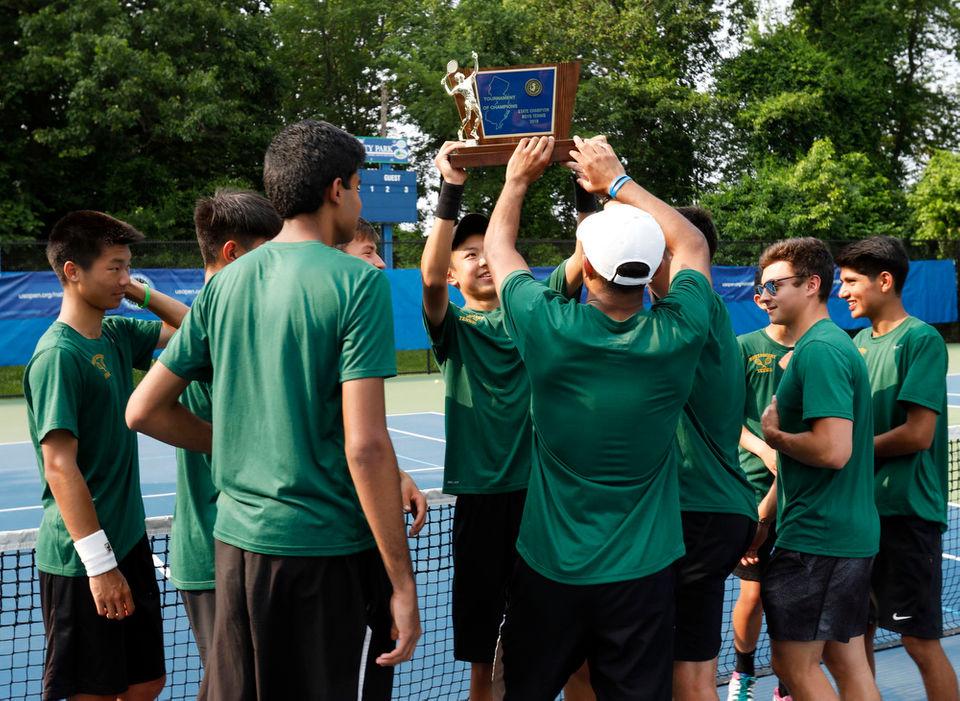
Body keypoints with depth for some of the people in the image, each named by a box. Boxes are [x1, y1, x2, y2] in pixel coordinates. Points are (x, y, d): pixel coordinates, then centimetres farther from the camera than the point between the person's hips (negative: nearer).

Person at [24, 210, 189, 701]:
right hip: (81, 561, -8)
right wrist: (100, 563, -22)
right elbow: (60, 466, -21)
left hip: (129, 540, 8)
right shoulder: (58, 355, -17)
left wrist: (139, 292, 4)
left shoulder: (117, 335, 6)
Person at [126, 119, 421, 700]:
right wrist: (402, 580, -13)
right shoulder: (358, 282, -12)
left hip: (238, 538, 6)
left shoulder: (225, 284, 5)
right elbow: (365, 446, -19)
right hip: (330, 547, -5)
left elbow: (144, 411, 8)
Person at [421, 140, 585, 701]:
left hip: (544, 489, 2)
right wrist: (452, 190, -25)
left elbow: (582, 262, -5)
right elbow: (429, 278, -17)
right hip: (483, 498, -1)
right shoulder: (454, 326, 3)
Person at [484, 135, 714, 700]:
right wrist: (618, 181, 12)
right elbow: (693, 244, 7)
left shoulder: (549, 328, -17)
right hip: (641, 572, 0)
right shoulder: (676, 337, -14)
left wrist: (519, 178, 20)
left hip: (548, 569, 0)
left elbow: (498, 246, 5)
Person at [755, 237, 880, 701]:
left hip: (816, 538, -10)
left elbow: (832, 451, -28)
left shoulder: (819, 350, -18)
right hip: (848, 536, 10)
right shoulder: (829, 344, 14)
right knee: (847, 663, 14)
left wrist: (774, 435, -10)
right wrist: (765, 517, 21)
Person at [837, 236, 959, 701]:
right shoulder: (861, 340, 11)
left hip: (906, 510, -7)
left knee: (920, 640, 0)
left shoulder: (921, 340, -12)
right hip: (862, 506, 7)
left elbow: (918, 434, -19)